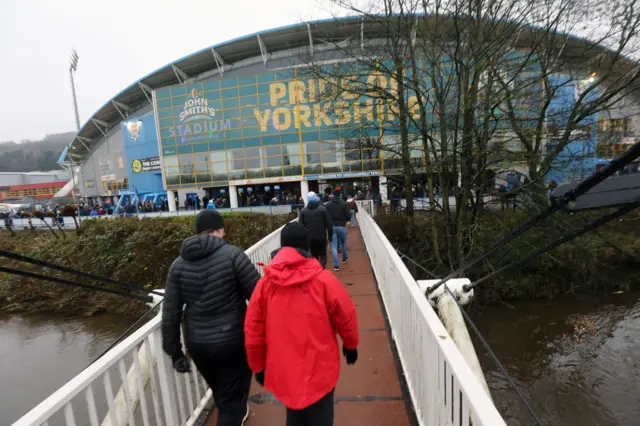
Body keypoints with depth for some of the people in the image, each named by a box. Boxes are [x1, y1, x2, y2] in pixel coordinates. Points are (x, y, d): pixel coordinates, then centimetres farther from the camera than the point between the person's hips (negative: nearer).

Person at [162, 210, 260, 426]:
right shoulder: (233, 255, -16)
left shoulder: (178, 264, -2)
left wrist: (174, 351, 10)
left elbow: (170, 314, 0)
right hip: (232, 341, -5)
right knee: (231, 399, 14)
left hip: (196, 344, 6)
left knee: (220, 393, 30)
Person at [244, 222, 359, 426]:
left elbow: (253, 331, -4)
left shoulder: (265, 283, -10)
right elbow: (346, 318, -8)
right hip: (319, 367, -2)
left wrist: (258, 366, 11)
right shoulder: (324, 279, -18)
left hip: (284, 369, 3)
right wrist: (351, 345, 11)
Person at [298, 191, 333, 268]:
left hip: (309, 237, 2)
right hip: (321, 236, -2)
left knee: (313, 256, 16)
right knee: (323, 255, 12)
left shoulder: (303, 211, 1)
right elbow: (329, 224, -6)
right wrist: (330, 235, 4)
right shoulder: (323, 209, -6)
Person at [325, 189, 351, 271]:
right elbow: (348, 215, -8)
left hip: (332, 227, 0)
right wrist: (345, 219, 14)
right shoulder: (344, 203, -8)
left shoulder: (327, 204, -3)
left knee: (334, 246, 4)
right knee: (343, 243, 21)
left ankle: (336, 265, 1)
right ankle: (344, 258, 42)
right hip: (341, 226, 0)